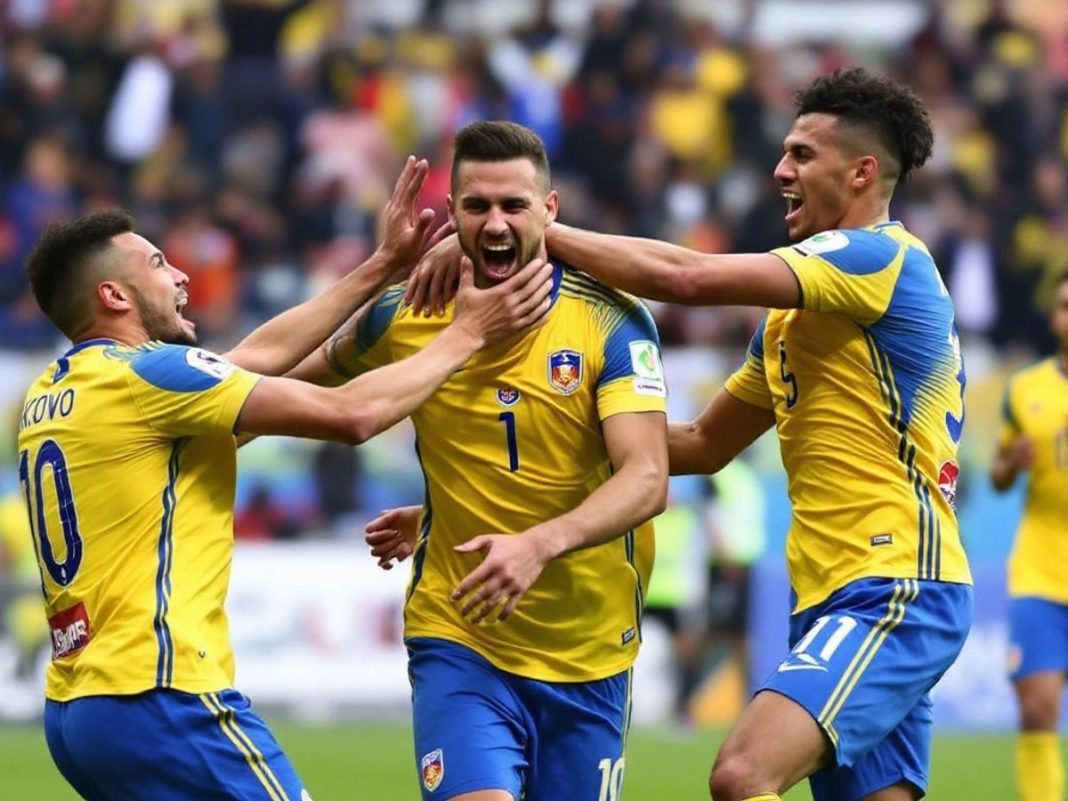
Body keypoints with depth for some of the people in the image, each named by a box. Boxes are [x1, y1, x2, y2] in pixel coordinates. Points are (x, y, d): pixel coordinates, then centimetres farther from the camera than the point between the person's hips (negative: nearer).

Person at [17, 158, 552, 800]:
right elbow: (351, 414, -11)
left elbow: (259, 354, 22)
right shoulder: (144, 375, -10)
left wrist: (383, 266, 24)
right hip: (159, 700, -9)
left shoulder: (50, 396, 16)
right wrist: (468, 334, 1)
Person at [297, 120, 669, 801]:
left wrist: (541, 543, -33)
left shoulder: (612, 321, -8)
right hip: (457, 639, -1)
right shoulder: (405, 318, -3)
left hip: (588, 654, 1)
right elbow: (307, 379, 19)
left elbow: (647, 478, -19)